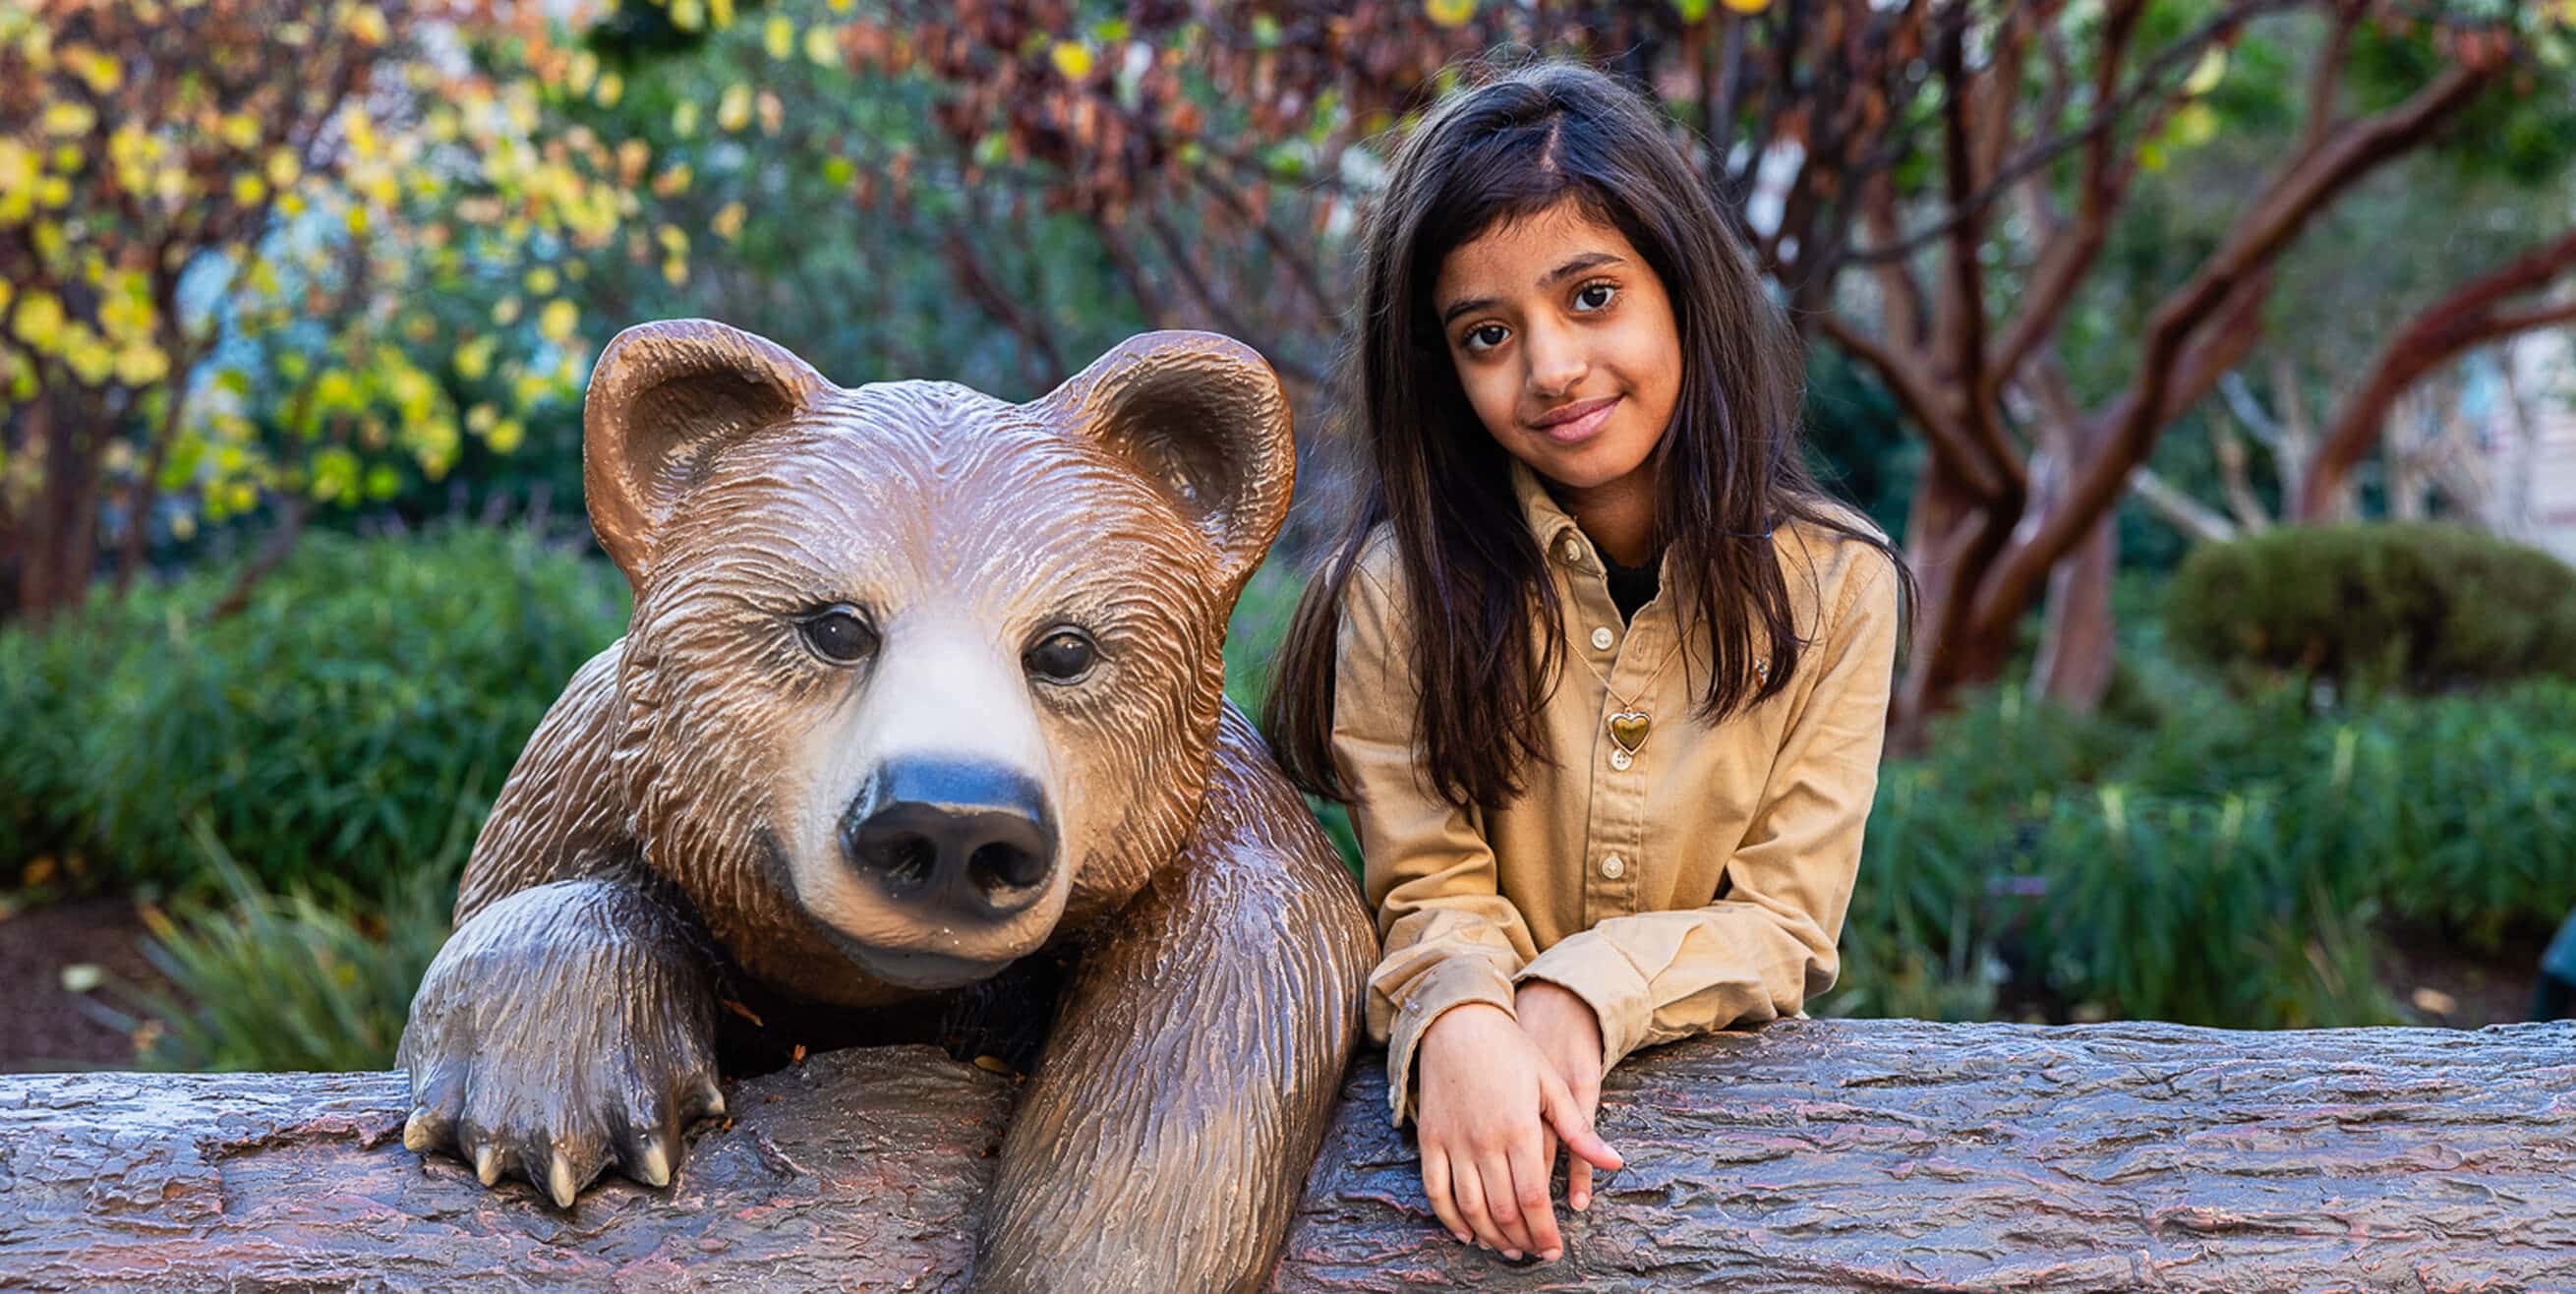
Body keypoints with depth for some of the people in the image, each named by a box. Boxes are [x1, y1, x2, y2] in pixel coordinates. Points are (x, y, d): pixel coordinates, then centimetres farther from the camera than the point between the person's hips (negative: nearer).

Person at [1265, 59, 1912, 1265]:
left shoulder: (1833, 585, -3)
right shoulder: (1406, 580, -6)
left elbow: (1783, 925, -3)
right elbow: (1432, 892, -6)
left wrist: (1585, 989, -21)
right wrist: (1461, 1025, -27)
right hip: (1488, 1088, 1)